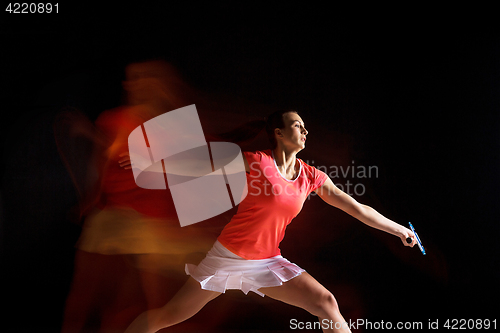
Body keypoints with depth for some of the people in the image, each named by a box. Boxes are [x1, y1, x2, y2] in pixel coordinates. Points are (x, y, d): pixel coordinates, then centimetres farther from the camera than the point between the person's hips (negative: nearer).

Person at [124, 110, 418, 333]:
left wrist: (400, 229, 12)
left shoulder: (313, 178, 1)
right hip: (228, 256, -4)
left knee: (326, 303, -7)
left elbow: (359, 209, 8)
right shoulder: (256, 161, -13)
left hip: (267, 262, 4)